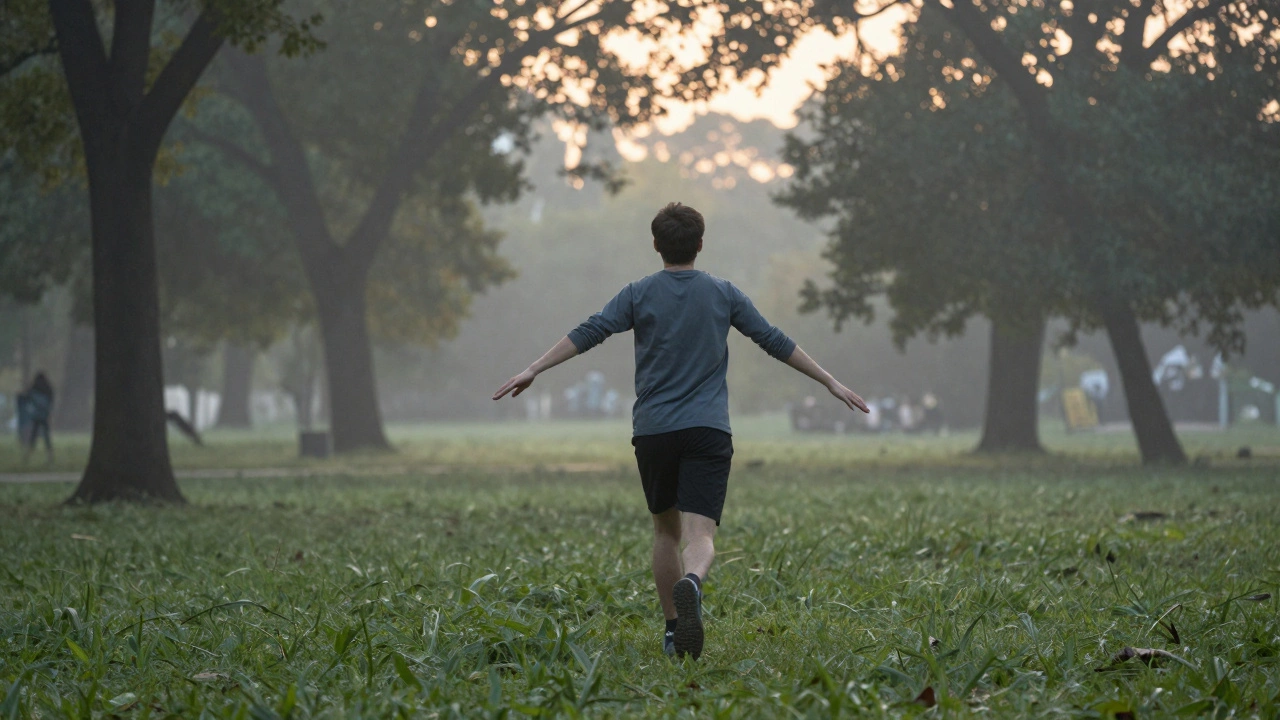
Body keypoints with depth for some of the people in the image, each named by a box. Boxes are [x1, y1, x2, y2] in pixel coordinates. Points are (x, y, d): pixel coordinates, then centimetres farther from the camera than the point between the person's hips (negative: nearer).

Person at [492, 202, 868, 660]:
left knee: (666, 529, 20)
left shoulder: (639, 295, 5)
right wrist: (830, 383, 17)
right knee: (700, 534, -12)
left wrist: (533, 370, -2)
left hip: (652, 431, 1)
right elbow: (774, 341, 10)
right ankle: (691, 583, -46)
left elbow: (589, 334, -4)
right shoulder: (723, 295, 8)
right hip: (708, 432, -1)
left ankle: (673, 630, 22)